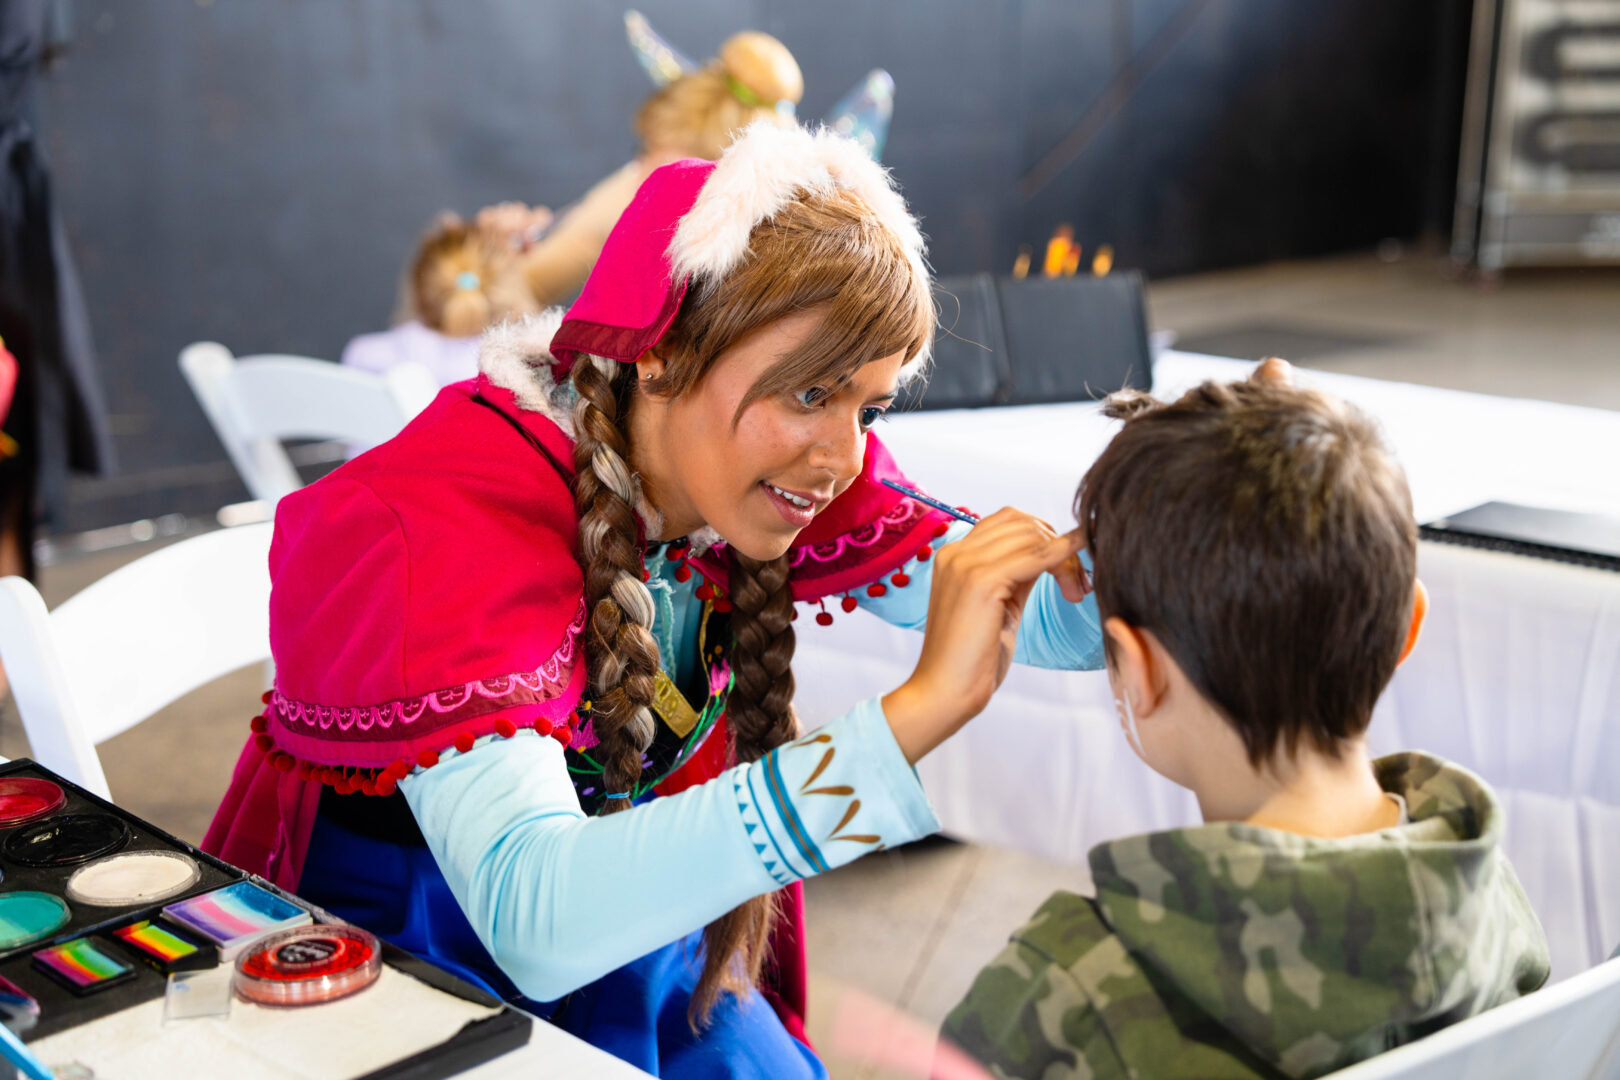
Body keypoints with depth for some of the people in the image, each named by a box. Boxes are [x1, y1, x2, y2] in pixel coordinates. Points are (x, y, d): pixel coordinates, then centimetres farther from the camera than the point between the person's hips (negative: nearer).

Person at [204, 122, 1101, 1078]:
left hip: (638, 941, 4)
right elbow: (535, 920, -42)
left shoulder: (773, 471, -11)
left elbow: (1048, 621, -8)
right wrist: (917, 711, -48)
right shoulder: (451, 528, -29)